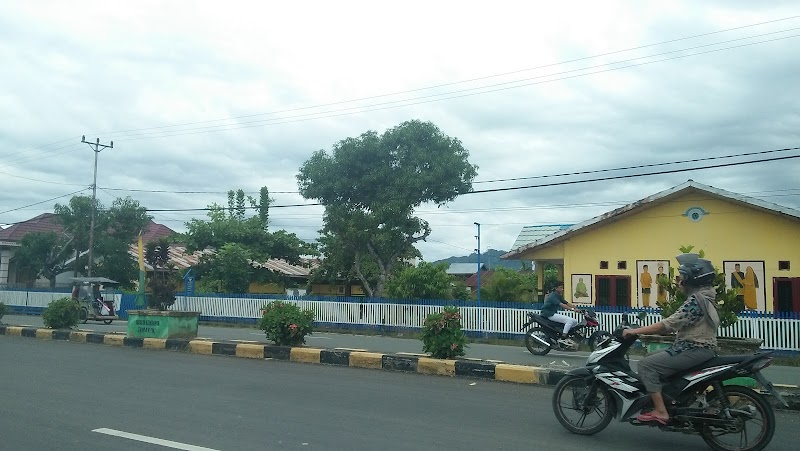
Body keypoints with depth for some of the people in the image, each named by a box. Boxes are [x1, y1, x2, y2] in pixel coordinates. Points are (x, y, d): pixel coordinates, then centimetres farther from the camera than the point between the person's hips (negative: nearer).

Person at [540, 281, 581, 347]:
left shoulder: (559, 296, 16)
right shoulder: (553, 295, -15)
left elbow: (567, 303, 9)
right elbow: (561, 304, -28)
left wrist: (576, 308, -4)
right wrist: (572, 309, -36)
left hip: (554, 313, 10)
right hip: (549, 314, -10)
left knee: (575, 321, 4)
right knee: (570, 320, -23)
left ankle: (567, 337, 4)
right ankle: (562, 338, -25)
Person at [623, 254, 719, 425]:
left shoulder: (695, 300, -18)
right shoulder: (705, 298, 15)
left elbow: (668, 324, -23)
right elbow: (676, 323, 17)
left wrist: (635, 331, -19)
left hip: (694, 350, -11)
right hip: (700, 347, 11)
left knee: (647, 365, -15)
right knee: (654, 360, 19)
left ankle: (660, 411, -16)